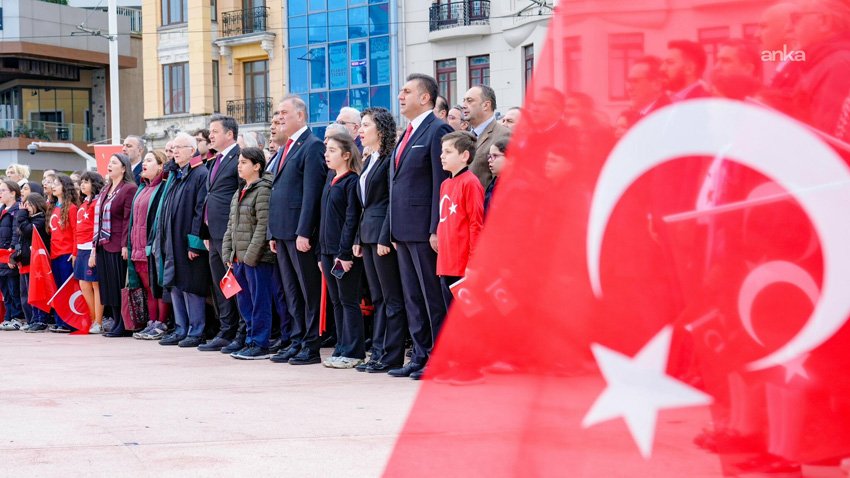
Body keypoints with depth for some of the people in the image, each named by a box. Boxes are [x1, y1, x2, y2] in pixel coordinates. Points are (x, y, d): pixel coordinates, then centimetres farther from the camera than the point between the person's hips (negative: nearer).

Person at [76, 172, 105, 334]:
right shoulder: (83, 204, 18)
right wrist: (76, 252, 17)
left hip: (92, 248, -9)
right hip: (82, 249, 9)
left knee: (95, 284, -4)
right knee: (84, 284, 10)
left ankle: (98, 323, -1)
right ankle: (94, 319, 19)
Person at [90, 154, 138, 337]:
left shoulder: (129, 189, -7)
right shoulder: (106, 190, 19)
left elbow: (128, 219, -13)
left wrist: (125, 245, -19)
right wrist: (95, 245, 14)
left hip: (117, 247, -8)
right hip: (103, 246, 8)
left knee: (120, 287, -5)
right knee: (108, 287, 8)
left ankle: (123, 326, -1)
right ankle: (116, 322, 14)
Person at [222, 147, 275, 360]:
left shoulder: (263, 190, -12)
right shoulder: (239, 193, 17)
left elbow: (263, 226, -17)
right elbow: (231, 225, 20)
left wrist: (251, 256, -18)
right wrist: (228, 254, 11)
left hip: (258, 258, -9)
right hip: (239, 258, 9)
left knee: (259, 302, -4)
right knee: (244, 302, 13)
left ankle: (260, 345, -1)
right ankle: (251, 341, 20)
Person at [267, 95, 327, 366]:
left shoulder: (312, 147, -10)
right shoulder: (286, 149, 19)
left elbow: (311, 193, -16)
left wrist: (304, 232, -21)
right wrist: (273, 232, 17)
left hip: (300, 232, -9)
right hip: (283, 232, 9)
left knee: (309, 291, -3)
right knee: (292, 293, 12)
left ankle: (312, 346, 0)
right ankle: (297, 342, 17)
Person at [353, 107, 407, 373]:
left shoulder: (391, 159, -10)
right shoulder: (369, 161, 18)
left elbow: (394, 201, -15)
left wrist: (385, 238, -19)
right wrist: (359, 239, 16)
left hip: (383, 234, -10)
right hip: (368, 234, 10)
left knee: (392, 298, -4)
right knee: (378, 298, 10)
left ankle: (391, 356, -3)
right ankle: (378, 353, 13)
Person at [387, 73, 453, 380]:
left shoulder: (437, 131, -10)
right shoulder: (407, 134, 18)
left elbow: (441, 182, -15)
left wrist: (436, 230, -19)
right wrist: (395, 230, 16)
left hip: (424, 229, -9)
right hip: (404, 229, 9)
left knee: (433, 297, -3)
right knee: (412, 297, 12)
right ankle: (420, 356, 17)